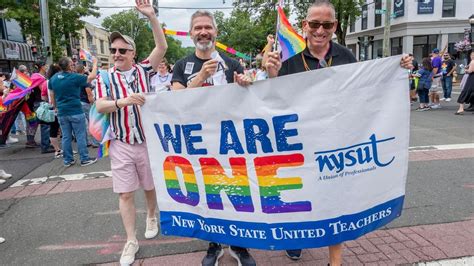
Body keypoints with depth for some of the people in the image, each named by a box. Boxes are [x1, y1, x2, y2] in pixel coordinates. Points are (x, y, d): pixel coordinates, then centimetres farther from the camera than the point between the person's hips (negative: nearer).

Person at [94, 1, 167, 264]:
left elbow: (162, 47, -11)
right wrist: (123, 101, -30)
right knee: (125, 194, 3)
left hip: (148, 141, 0)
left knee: (151, 187, 16)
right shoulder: (105, 78, 2)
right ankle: (131, 241, 15)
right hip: (121, 145, 0)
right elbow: (100, 106, -12)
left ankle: (152, 218, 43)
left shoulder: (143, 70, 1)